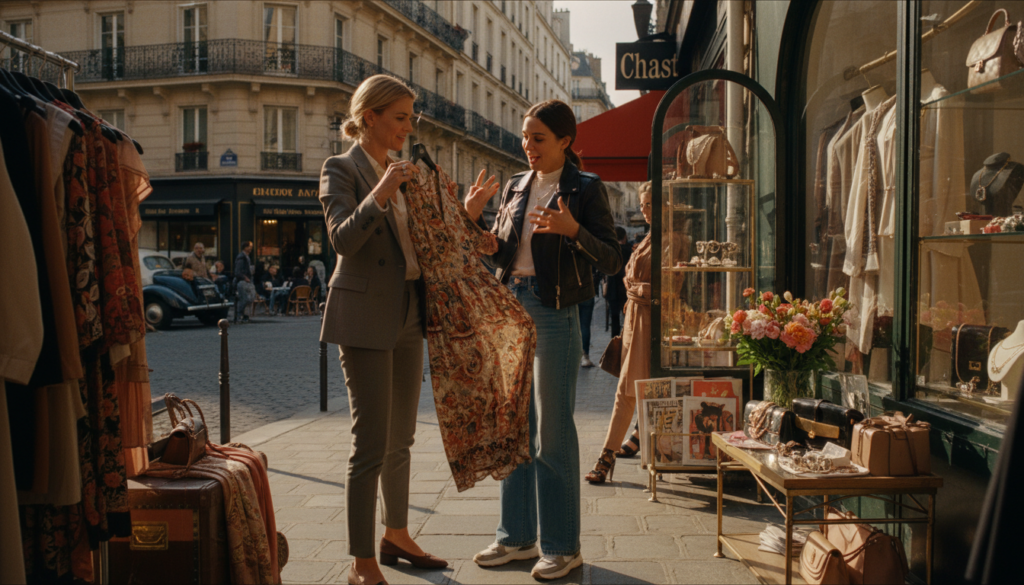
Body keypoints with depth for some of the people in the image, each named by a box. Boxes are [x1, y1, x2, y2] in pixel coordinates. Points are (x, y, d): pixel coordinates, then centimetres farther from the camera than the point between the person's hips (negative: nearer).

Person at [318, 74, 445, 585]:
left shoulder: (398, 171, 16)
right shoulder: (341, 169, -5)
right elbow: (343, 239, -20)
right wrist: (381, 193, -29)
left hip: (408, 314, 8)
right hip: (366, 317, -8)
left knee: (401, 439, 15)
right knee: (371, 444, -6)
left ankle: (396, 535, 29)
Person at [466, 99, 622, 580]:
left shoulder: (585, 188, -3)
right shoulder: (516, 186, 14)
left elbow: (611, 260, -8)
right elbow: (497, 256, 15)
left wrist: (572, 230, -24)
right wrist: (473, 218, 0)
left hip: (554, 313, -6)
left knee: (553, 430, -2)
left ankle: (563, 545, 11)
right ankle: (517, 536, 23)